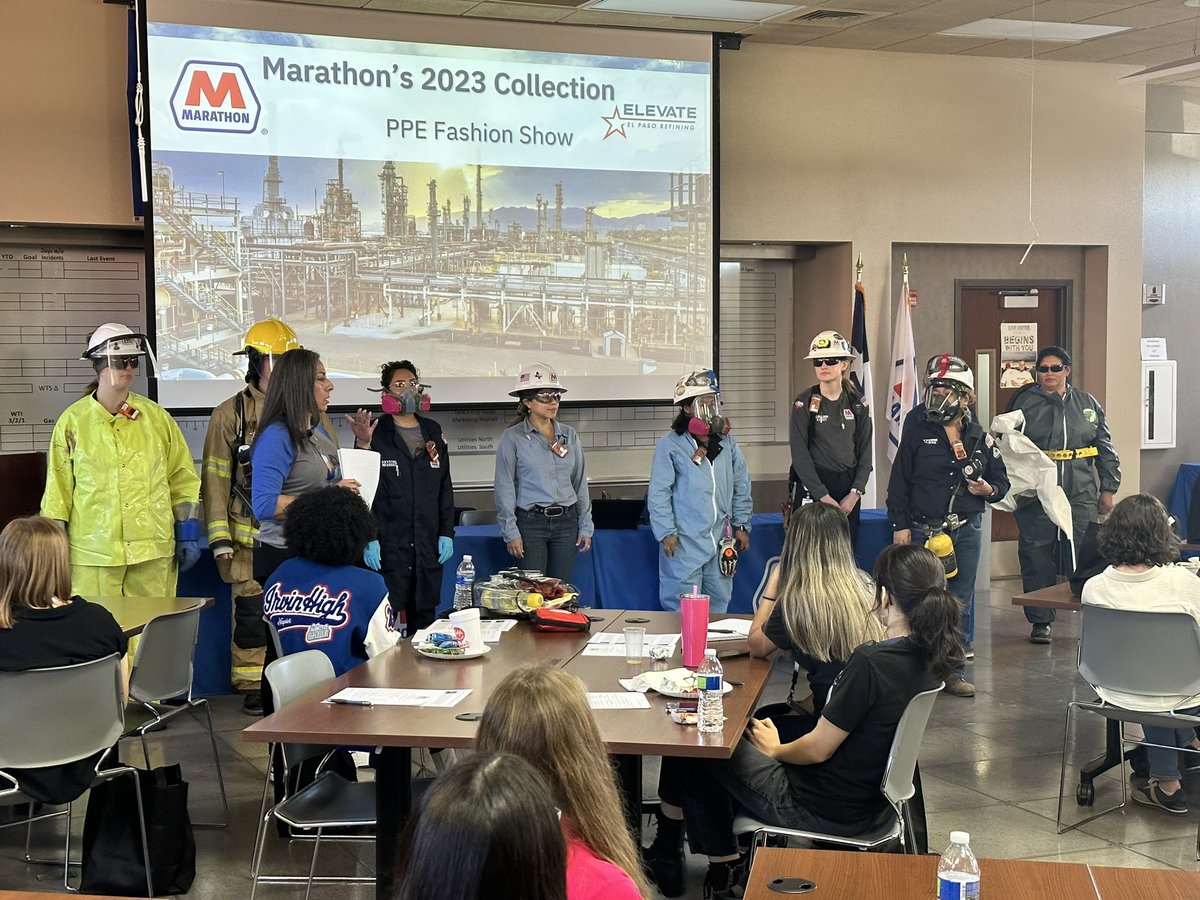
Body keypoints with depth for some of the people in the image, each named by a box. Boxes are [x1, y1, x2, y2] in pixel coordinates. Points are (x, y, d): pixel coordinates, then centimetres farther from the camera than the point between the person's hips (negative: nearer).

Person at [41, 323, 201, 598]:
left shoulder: (156, 417, 8)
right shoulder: (73, 421, 3)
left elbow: (182, 478, 11)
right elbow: (57, 490, 7)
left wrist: (188, 535, 7)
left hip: (153, 551, 1)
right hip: (93, 552, -1)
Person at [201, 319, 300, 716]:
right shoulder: (231, 413, 0)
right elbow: (215, 477, -3)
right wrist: (219, 536, -9)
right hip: (250, 535, -3)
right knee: (251, 611, 1)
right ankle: (252, 687, 11)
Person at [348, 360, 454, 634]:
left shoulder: (433, 432, 15)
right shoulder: (376, 433, -2)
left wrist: (447, 533, 11)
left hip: (428, 548, 5)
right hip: (387, 547, -5)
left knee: (424, 621, 9)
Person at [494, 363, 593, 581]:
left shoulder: (569, 435, 9)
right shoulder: (513, 438, -2)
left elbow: (580, 482, 13)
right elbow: (505, 488, -3)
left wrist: (585, 526, 10)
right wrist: (511, 532, -8)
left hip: (566, 522, 4)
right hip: (531, 522, -3)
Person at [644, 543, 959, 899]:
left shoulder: (870, 662, -30)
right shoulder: (927, 657, -5)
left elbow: (817, 750, -19)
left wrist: (775, 750, -2)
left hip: (820, 811, -8)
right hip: (867, 800, 9)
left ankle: (723, 869, 26)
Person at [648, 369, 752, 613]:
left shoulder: (727, 442, 10)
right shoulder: (670, 444, -6)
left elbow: (741, 487, 16)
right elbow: (658, 492, -7)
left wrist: (742, 525, 12)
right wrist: (666, 532, -11)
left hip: (721, 538, 5)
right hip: (685, 539, -5)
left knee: (719, 602, 12)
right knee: (682, 605, -3)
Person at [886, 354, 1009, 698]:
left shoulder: (980, 438, 6)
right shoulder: (917, 433, -1)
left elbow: (1002, 480, 16)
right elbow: (898, 482, 0)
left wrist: (989, 490, -7)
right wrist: (900, 525, -5)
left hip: (967, 531, 3)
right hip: (924, 531, -3)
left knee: (960, 602, 7)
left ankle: (954, 669, 16)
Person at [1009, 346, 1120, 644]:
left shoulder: (1088, 404, 12)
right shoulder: (1025, 402, 4)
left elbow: (1105, 449, 16)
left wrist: (1108, 489, 12)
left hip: (1081, 496, 2)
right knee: (1037, 559, 2)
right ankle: (1040, 621, 12)